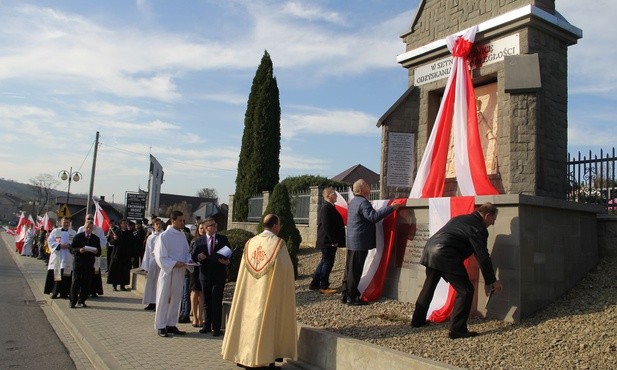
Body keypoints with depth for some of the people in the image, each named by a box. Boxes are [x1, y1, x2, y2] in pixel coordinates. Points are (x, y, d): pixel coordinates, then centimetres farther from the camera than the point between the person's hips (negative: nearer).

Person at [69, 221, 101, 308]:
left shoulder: (96, 238, 10)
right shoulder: (78, 236, 4)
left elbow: (99, 253, 9)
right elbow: (72, 249, -1)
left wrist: (96, 252, -13)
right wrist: (79, 250, -19)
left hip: (89, 264, 2)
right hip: (78, 263, -2)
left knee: (86, 283, 1)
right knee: (76, 282, -3)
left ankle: (82, 301, 12)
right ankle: (73, 301, 4)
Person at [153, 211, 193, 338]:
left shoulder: (183, 235, 7)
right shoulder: (164, 236, -11)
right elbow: (160, 257, -12)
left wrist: (188, 261, -4)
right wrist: (174, 264, -21)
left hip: (180, 272, 6)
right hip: (167, 272, -6)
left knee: (175, 299, 12)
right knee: (163, 299, 2)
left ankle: (171, 325, 22)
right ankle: (160, 326, 12)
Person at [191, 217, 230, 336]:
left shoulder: (223, 239, 4)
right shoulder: (199, 240, 6)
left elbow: (229, 253, 3)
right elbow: (193, 256, 6)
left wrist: (227, 261, -17)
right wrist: (198, 257, -16)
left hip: (219, 274, -2)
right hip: (205, 274, 2)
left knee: (217, 302, -2)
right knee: (206, 302, 11)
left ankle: (216, 328, 6)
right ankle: (207, 325, 23)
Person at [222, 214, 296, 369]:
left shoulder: (250, 243, 5)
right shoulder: (278, 243, -10)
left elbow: (244, 268, 9)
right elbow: (287, 269, -8)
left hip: (251, 292, 5)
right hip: (271, 292, -5)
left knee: (249, 317, 12)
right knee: (268, 321, 2)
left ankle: (243, 355, 19)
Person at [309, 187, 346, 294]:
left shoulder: (329, 207, 15)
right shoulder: (326, 208, -18)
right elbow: (327, 226, -23)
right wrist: (334, 241, -20)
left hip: (329, 241, 11)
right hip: (328, 241, -11)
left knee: (325, 262, 17)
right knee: (327, 262, -2)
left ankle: (314, 284, 25)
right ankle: (324, 287, 8)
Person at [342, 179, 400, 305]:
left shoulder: (353, 201, 15)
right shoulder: (363, 202, -17)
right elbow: (373, 217, -30)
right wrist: (391, 207, -27)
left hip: (352, 242, 10)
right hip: (360, 242, -10)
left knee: (350, 269, 13)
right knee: (355, 270, -3)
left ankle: (345, 295, 19)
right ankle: (352, 297, 3)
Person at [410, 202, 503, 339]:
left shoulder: (461, 218, 23)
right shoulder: (479, 228, -2)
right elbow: (483, 257, -3)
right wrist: (492, 281, 7)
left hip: (429, 249, 9)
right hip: (445, 256, -9)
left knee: (428, 286, 25)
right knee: (465, 291, 2)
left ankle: (418, 320, 36)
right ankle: (457, 330, 4)